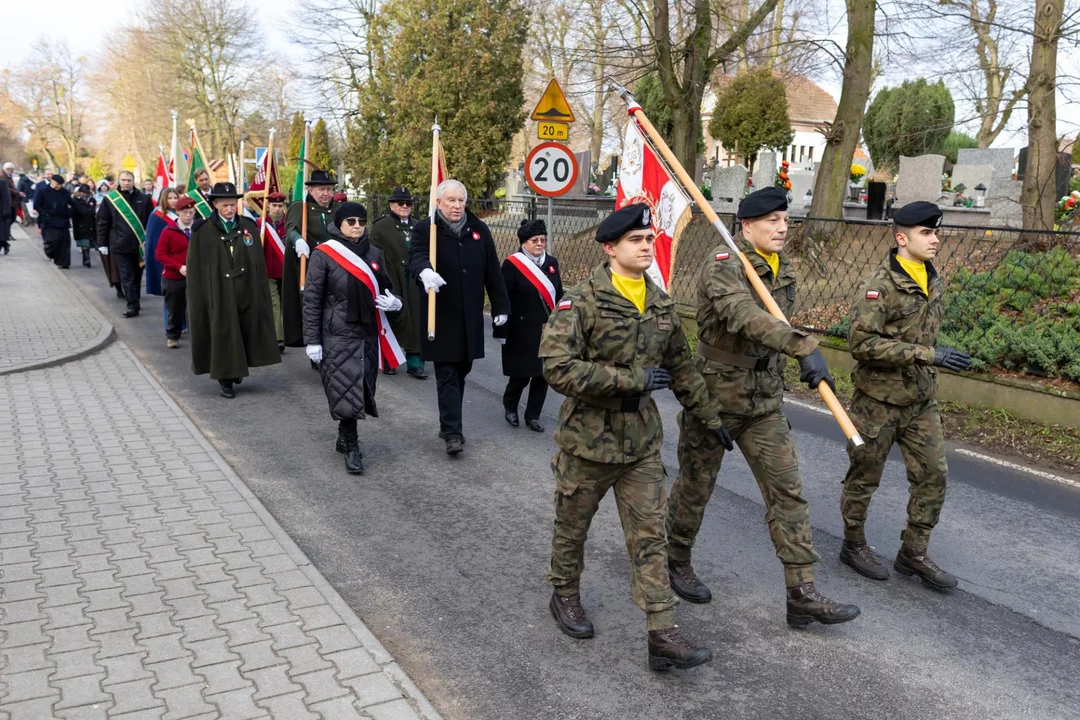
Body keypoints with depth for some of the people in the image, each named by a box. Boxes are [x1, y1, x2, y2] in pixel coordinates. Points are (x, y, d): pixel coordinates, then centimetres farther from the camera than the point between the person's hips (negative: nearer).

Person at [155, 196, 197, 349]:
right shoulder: (168, 231, -6)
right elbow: (160, 254, -6)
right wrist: (179, 267, -17)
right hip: (173, 277, 0)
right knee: (174, 309, 11)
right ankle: (172, 337, 28)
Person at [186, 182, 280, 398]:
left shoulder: (249, 227, 4)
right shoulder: (203, 232, -4)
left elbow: (259, 263, 6)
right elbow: (195, 269, -3)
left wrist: (261, 292, 3)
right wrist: (199, 300, -7)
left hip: (247, 292, 3)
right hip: (219, 294, -3)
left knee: (246, 332, 9)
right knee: (223, 335, 2)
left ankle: (237, 369, 31)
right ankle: (225, 379, 13)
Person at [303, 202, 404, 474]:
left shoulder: (373, 254, 8)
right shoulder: (323, 255, -6)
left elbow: (385, 287, 20)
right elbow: (311, 300, -6)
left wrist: (393, 301, -5)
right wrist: (312, 340, -9)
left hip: (369, 333, 5)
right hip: (338, 336, -5)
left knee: (361, 389, 10)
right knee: (346, 391, -7)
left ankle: (345, 437, 29)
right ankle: (351, 448, 5)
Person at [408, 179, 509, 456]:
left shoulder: (479, 230, 7)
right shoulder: (425, 229, -4)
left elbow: (492, 271, 10)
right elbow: (416, 256, -24)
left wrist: (500, 306, 9)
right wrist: (425, 271, -47)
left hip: (470, 316, 4)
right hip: (441, 317, -4)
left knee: (461, 372, 12)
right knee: (447, 376, -3)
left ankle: (448, 422, 27)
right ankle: (452, 432, -2)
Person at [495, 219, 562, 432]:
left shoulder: (551, 262, 7)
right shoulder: (512, 264, -9)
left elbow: (558, 296, 13)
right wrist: (502, 332, -13)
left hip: (549, 331, 5)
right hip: (521, 332, -5)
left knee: (542, 374, 7)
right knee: (521, 375, 2)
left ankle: (533, 416, 21)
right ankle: (509, 406, 30)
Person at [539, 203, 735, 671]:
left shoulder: (661, 305, 6)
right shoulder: (581, 302, -15)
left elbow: (681, 368, 17)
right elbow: (558, 368, -26)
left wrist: (710, 417, 20)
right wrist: (634, 380, -23)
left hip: (642, 440, 5)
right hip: (588, 439, -5)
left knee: (650, 536, 3)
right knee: (572, 526, 15)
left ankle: (662, 634, 7)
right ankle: (564, 596, 40)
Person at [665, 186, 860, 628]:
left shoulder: (784, 270, 7)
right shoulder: (723, 264, -18)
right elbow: (744, 316, -37)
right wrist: (804, 346, -48)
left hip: (764, 401, 6)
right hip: (714, 395, -6)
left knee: (787, 491, 1)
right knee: (695, 487, 10)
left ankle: (802, 595, 6)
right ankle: (676, 561, 34)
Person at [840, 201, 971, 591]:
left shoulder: (934, 280, 7)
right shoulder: (880, 285, -18)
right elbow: (862, 343, -25)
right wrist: (927, 354, -27)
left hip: (922, 400, 7)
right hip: (879, 400, -7)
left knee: (933, 475, 7)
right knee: (864, 478, 8)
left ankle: (913, 552, 21)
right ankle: (854, 546, 27)